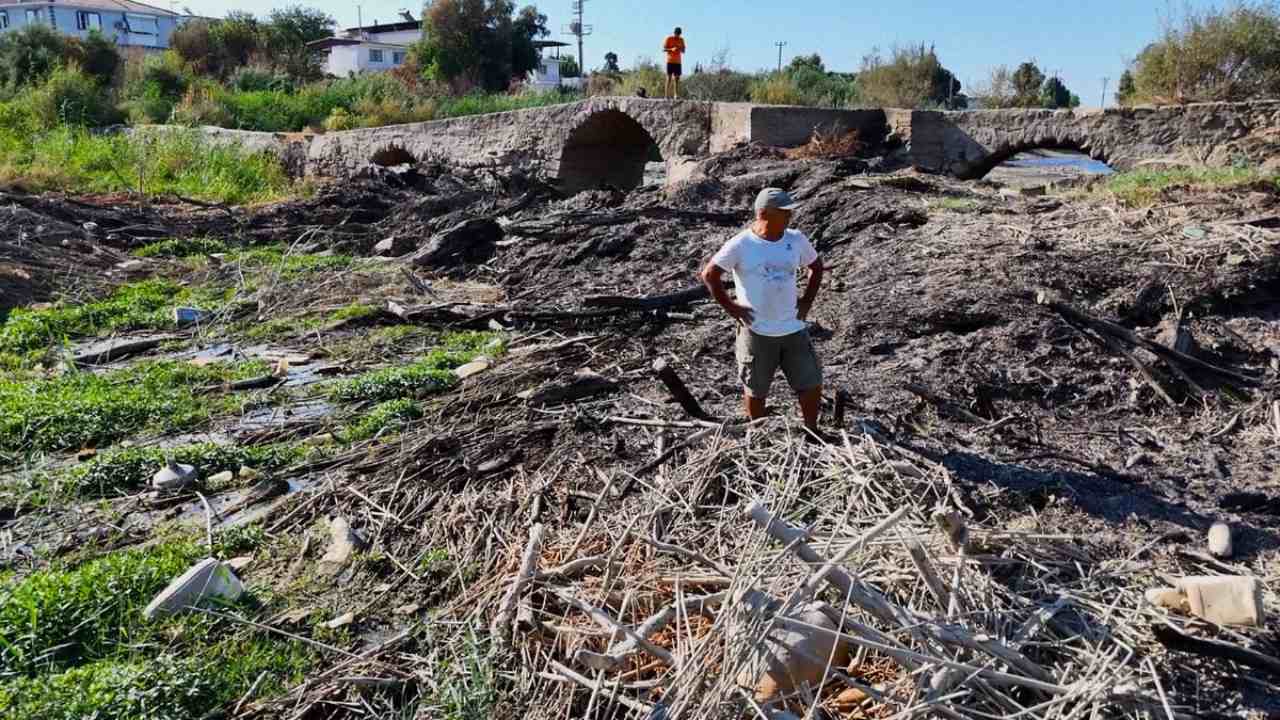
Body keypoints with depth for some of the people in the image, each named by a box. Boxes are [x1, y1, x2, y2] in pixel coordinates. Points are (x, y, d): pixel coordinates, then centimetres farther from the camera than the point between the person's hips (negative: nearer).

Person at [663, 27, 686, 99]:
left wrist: (680, 49, -13)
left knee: (677, 78, -1)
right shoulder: (668, 38, -3)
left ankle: (676, 95, -2)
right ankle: (667, 95, -7)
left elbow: (683, 51, 10)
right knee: (669, 77, -7)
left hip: (678, 61, 4)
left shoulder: (681, 40, 9)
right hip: (670, 61, -4)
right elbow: (663, 49, -6)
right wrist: (671, 49, -23)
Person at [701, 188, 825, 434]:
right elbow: (709, 274, -8)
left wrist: (807, 301, 8)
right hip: (757, 331, -4)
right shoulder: (741, 245, -12)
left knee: (812, 384, 7)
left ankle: (811, 432, 28)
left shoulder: (796, 240, 0)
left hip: (793, 328, 4)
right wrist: (730, 307, -9)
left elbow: (816, 266, 17)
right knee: (756, 390, 9)